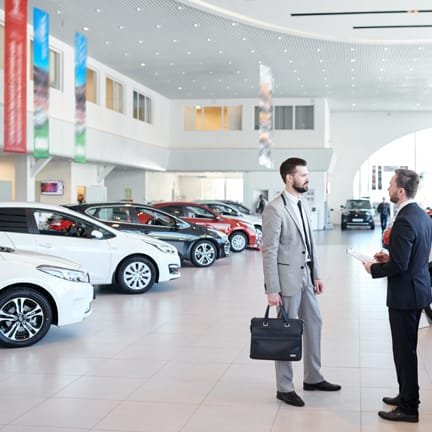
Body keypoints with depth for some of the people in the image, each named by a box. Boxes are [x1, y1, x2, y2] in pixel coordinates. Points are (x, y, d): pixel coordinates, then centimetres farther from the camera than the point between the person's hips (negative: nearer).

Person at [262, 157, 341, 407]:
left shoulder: (304, 204, 9)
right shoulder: (275, 209, -17)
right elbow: (269, 252, -17)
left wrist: (316, 275, 13)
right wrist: (272, 290, -18)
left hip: (305, 276, 8)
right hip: (288, 278, -8)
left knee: (314, 324, 16)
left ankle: (313, 378, 32)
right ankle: (284, 387, 15)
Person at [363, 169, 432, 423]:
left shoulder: (404, 221, -22)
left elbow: (399, 266, -24)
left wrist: (374, 268, -9)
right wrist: (390, 257, 12)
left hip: (405, 293, -10)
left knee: (405, 350, 0)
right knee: (406, 348, 20)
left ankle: (408, 408, 10)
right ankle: (406, 395, 33)